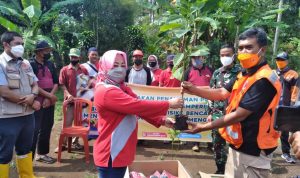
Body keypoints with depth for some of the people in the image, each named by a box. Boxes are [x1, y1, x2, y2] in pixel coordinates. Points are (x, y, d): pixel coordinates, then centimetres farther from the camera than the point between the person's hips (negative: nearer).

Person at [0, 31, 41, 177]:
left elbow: (35, 85, 11)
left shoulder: (25, 63, 10)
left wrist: (32, 96, -13)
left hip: (28, 115, 7)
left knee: (25, 148, 20)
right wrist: (30, 102, -12)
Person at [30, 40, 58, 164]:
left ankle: (42, 153, 27)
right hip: (37, 103, -6)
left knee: (46, 129, 12)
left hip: (49, 102, 6)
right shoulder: (31, 64, -7)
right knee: (34, 130, -6)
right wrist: (49, 95, -13)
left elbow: (56, 83, 8)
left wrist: (49, 98, -6)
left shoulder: (50, 64, 10)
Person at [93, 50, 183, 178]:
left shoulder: (121, 88, 12)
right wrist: (168, 104, -19)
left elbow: (138, 107, 8)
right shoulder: (107, 91, -21)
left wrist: (162, 120, -4)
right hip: (111, 154, -10)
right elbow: (137, 106, -27)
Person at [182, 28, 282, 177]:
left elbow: (239, 115, -24)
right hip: (237, 144, 8)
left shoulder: (264, 80, -23)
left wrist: (202, 127, -19)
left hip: (253, 151, -8)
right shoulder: (244, 74, 7)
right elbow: (222, 93, 8)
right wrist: (193, 89, -8)